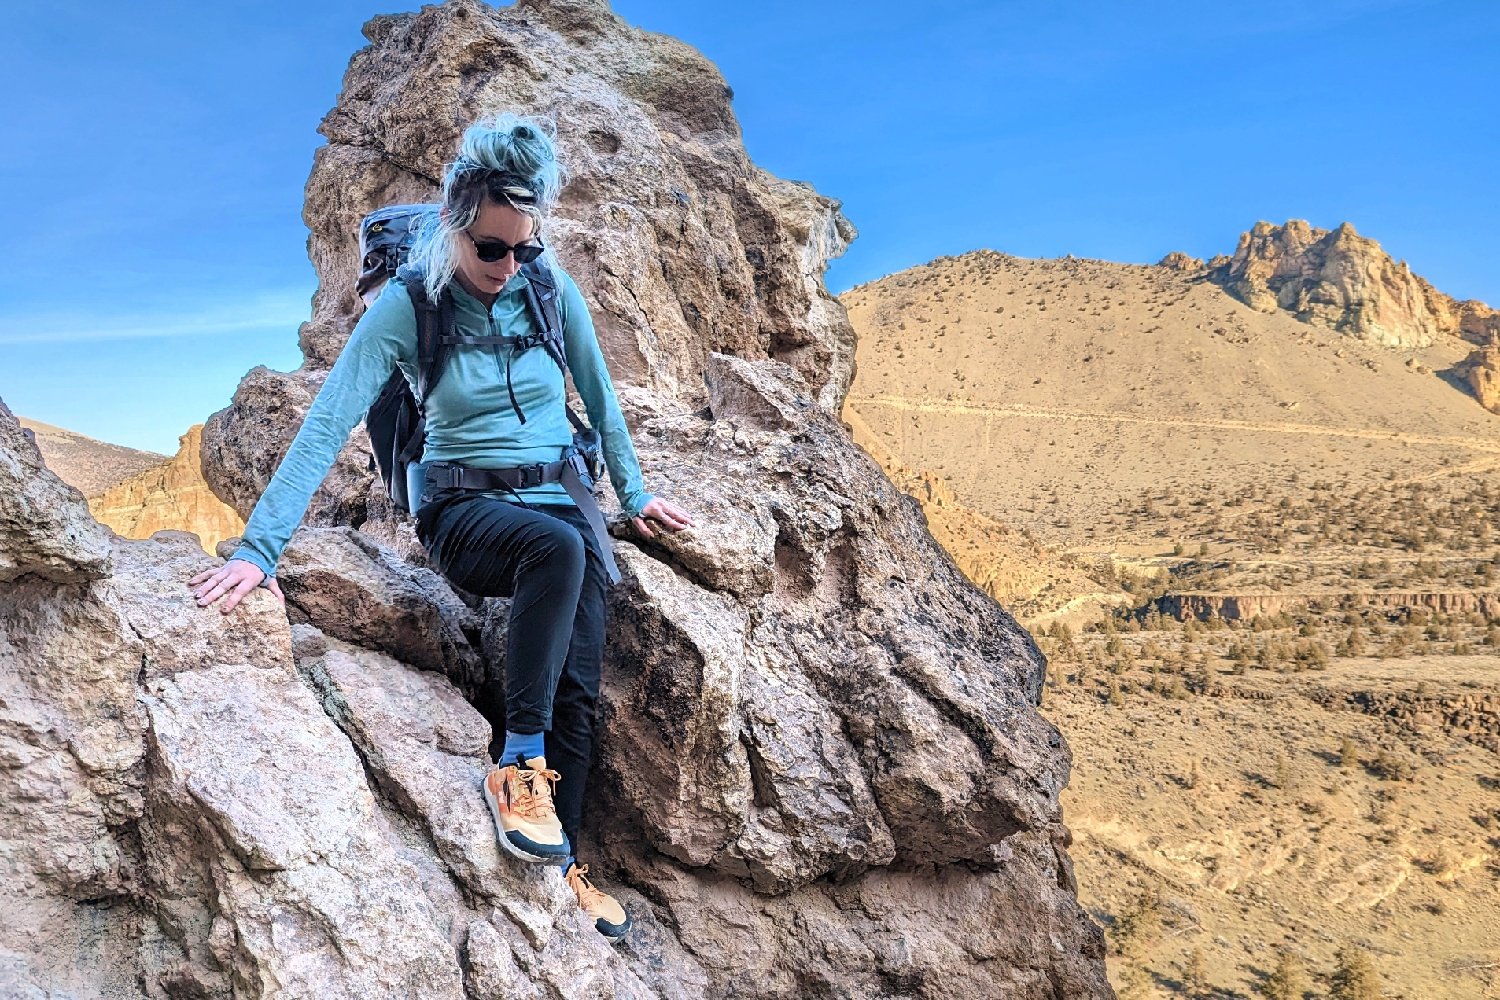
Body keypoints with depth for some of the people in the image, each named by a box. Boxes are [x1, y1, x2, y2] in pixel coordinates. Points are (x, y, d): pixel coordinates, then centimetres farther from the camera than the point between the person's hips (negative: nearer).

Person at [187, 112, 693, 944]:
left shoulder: (552, 292, -3)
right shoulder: (406, 306, -11)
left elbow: (599, 396, 11)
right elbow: (326, 425, -17)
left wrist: (633, 492, 18)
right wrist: (258, 546, -25)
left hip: (561, 505, 4)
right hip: (462, 511, -3)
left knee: (578, 688, -12)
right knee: (558, 544, -38)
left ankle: (559, 862, 2)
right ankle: (518, 766, -27)